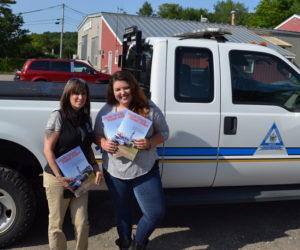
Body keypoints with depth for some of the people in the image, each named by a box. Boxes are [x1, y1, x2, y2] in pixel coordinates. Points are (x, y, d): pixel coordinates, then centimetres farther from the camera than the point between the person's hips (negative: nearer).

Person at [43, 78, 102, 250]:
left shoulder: (86, 118, 8)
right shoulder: (58, 116, -10)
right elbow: (48, 149, -12)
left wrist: (95, 167, 3)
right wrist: (59, 177, -17)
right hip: (57, 179, -5)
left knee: (82, 224, 6)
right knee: (56, 225, 7)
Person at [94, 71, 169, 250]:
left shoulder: (149, 108, -6)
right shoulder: (106, 111, -1)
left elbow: (164, 132, 1)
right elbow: (97, 135, 9)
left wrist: (149, 143, -19)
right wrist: (104, 144, -14)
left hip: (145, 171, -1)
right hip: (115, 172, 1)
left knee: (157, 212, -2)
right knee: (122, 211, 18)